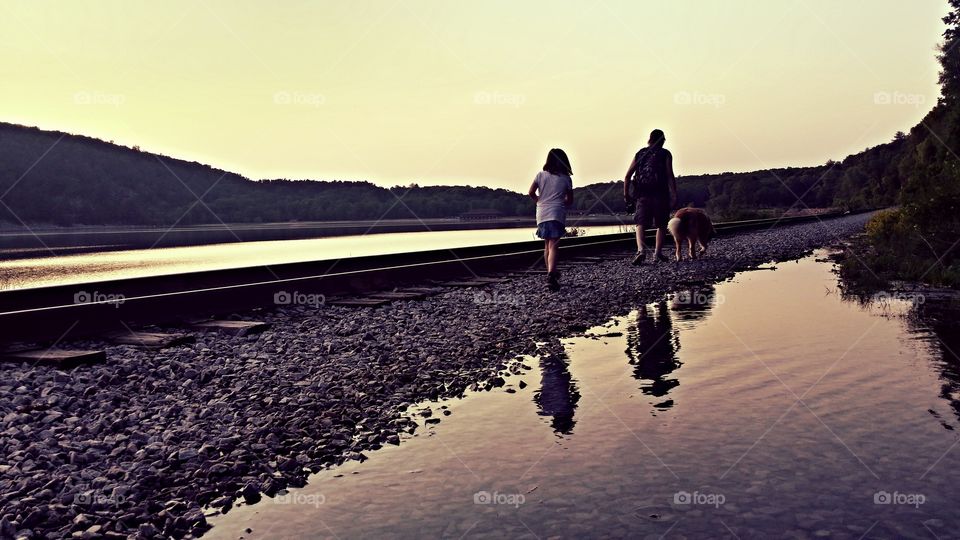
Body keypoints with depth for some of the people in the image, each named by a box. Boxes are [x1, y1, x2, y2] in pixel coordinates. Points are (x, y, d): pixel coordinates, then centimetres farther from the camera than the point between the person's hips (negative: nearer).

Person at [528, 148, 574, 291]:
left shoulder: (541, 175, 4)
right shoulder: (566, 179, 2)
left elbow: (531, 192, -1)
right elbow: (570, 200, 6)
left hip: (542, 214, 3)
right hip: (557, 214, -3)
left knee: (547, 245, 17)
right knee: (553, 246, -10)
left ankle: (551, 273, 28)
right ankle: (551, 275, -26)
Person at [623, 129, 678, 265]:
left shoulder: (640, 153, 12)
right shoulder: (665, 154, 3)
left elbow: (628, 176, 8)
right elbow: (670, 176, -8)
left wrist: (626, 194, 16)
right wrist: (674, 196, -9)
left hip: (642, 195, 2)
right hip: (660, 195, -2)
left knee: (640, 224, -1)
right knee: (661, 225, 13)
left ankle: (641, 250, -24)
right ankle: (657, 253, 5)